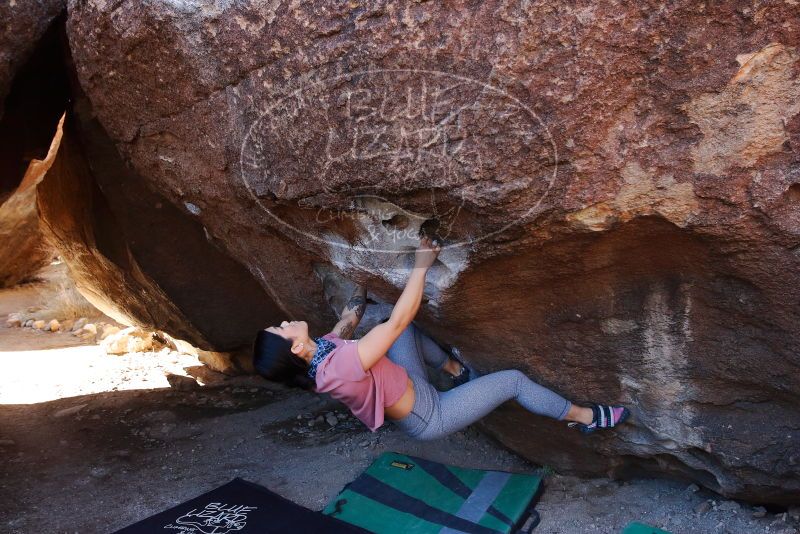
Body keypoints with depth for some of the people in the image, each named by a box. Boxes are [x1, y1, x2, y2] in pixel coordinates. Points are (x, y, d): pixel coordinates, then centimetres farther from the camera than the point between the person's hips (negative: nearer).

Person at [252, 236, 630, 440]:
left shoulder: (322, 351, -11)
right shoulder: (340, 365, -39)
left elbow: (350, 317, 7)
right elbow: (398, 320, -36)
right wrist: (421, 266, -28)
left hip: (413, 392, 8)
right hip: (429, 418, -8)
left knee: (407, 333, 11)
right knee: (513, 380, -3)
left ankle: (454, 368, 30)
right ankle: (584, 417, 20)